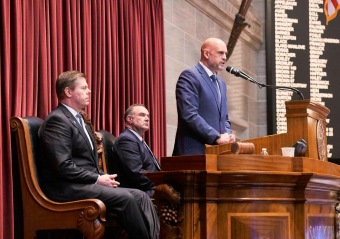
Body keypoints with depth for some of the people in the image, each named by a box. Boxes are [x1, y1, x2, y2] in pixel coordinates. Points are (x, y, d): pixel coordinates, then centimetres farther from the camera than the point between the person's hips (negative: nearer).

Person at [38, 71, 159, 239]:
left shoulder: (78, 120, 23)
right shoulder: (57, 120, -10)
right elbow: (63, 166, -19)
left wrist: (103, 177, 4)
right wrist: (98, 179, -14)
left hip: (87, 185, 10)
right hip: (68, 189, -10)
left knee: (140, 196, -10)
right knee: (125, 198, -26)